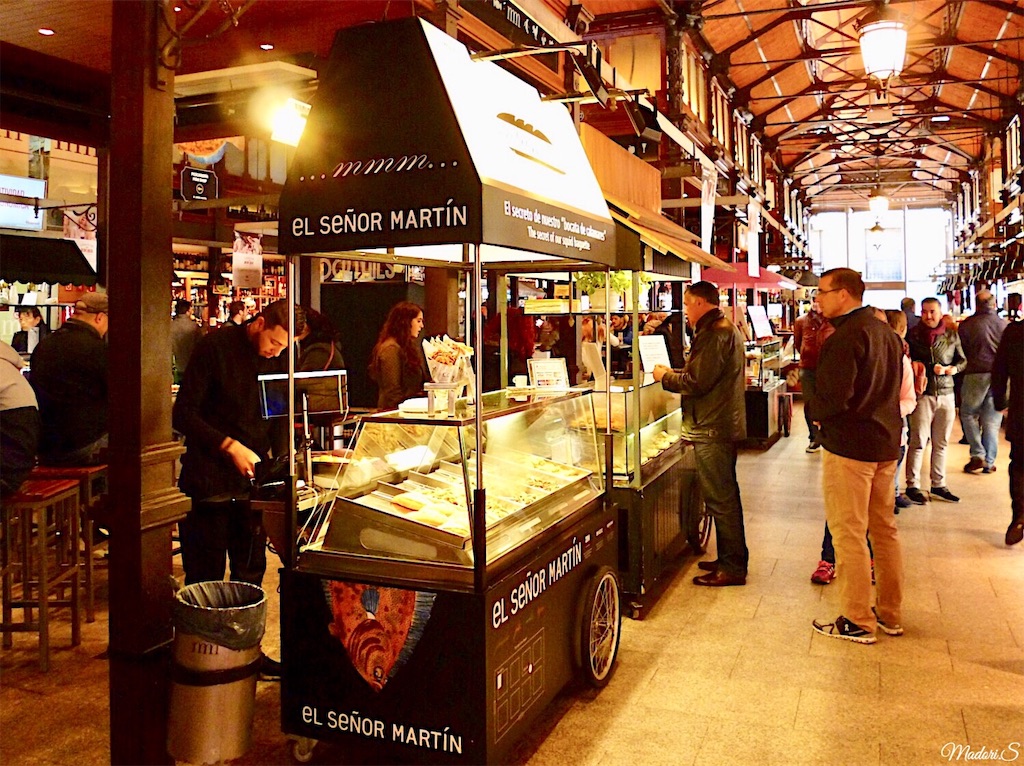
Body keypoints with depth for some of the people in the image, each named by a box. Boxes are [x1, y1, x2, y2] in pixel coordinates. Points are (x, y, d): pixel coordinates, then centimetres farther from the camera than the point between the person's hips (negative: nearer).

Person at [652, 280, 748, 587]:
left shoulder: (714, 334, -18)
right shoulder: (727, 328, 16)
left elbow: (697, 382, -22)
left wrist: (666, 376, -7)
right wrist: (674, 373, 12)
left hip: (713, 428, -11)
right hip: (724, 424, 11)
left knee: (720, 498, -4)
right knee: (725, 495, 18)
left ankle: (732, 567, 4)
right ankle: (731, 559, 28)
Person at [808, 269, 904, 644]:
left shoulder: (844, 337, -18)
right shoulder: (888, 333, 11)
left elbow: (832, 398, -26)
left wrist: (814, 410, -4)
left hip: (849, 447, -9)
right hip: (886, 443, 9)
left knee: (849, 534, 0)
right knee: (884, 529, 16)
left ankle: (857, 622, 7)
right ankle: (889, 614, 25)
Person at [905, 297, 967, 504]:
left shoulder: (952, 335, 8)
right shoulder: (913, 335, -1)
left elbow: (963, 360, 13)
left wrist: (954, 368, -7)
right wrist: (931, 368, -11)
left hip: (946, 393, 4)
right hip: (923, 394, -4)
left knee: (941, 443, 10)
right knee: (919, 442, -6)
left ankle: (938, 485, 20)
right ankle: (912, 485, 3)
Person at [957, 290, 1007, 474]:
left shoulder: (966, 325, -3)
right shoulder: (1004, 324, 3)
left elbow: (962, 353, 2)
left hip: (976, 374, -2)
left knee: (968, 414, 12)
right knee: (992, 420, 7)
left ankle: (978, 455, 1)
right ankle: (989, 462, 10)